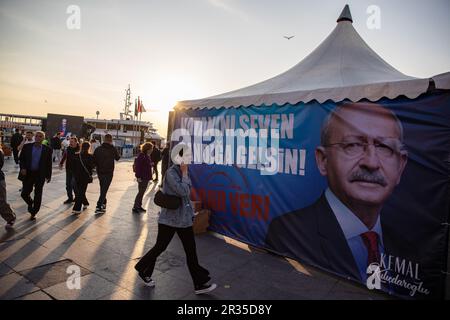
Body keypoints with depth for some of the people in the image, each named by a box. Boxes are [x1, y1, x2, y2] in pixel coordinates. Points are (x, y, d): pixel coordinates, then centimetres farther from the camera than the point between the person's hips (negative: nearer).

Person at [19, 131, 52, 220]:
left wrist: (48, 176, 3)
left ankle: (34, 213, 23)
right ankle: (30, 203, 36)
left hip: (40, 175, -1)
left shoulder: (47, 150, -4)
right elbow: (21, 158, 5)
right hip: (28, 173, 1)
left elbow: (49, 164, 1)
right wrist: (22, 168, -12)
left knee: (38, 195, 6)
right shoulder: (27, 147, -1)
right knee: (24, 193, 3)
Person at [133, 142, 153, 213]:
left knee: (142, 192, 16)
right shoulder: (141, 156, -17)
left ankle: (139, 206, 26)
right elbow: (137, 166, -21)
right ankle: (135, 207, 8)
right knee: (141, 192, -2)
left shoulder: (147, 156, 11)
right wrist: (138, 177, -22)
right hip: (142, 178, -9)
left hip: (146, 177, 9)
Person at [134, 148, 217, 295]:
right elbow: (183, 191, -27)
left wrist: (190, 212, 14)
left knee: (191, 251, 9)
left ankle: (200, 284, 18)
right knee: (160, 247, 11)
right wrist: (185, 173, -20)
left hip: (184, 219, 7)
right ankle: (143, 270, 38)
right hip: (170, 218, -7)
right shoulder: (171, 172, -18)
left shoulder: (182, 171, 7)